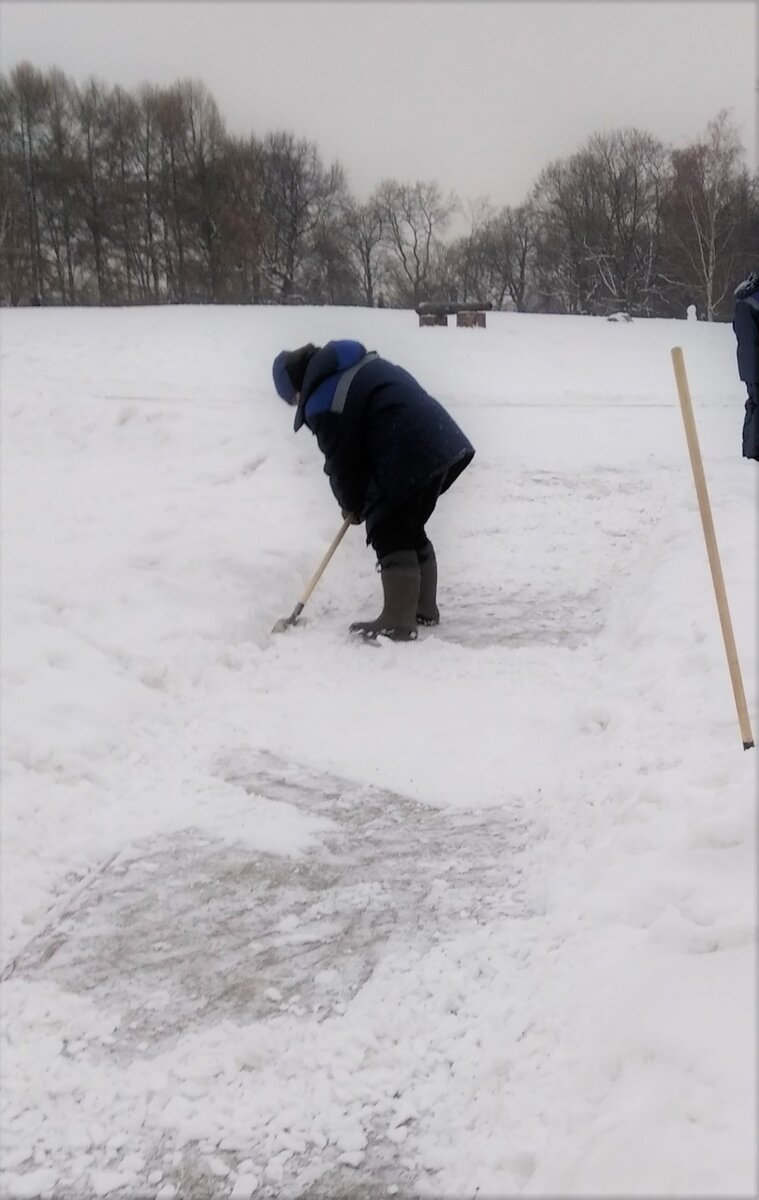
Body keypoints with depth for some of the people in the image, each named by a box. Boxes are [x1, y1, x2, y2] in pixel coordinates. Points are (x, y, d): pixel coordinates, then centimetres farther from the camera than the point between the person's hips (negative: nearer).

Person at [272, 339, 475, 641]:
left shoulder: (322, 403, -9)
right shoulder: (361, 362, 18)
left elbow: (341, 462, -2)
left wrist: (352, 504, 16)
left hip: (408, 461, -10)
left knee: (390, 537, -2)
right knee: (410, 531, 20)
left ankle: (398, 622, -3)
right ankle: (423, 608, 29)